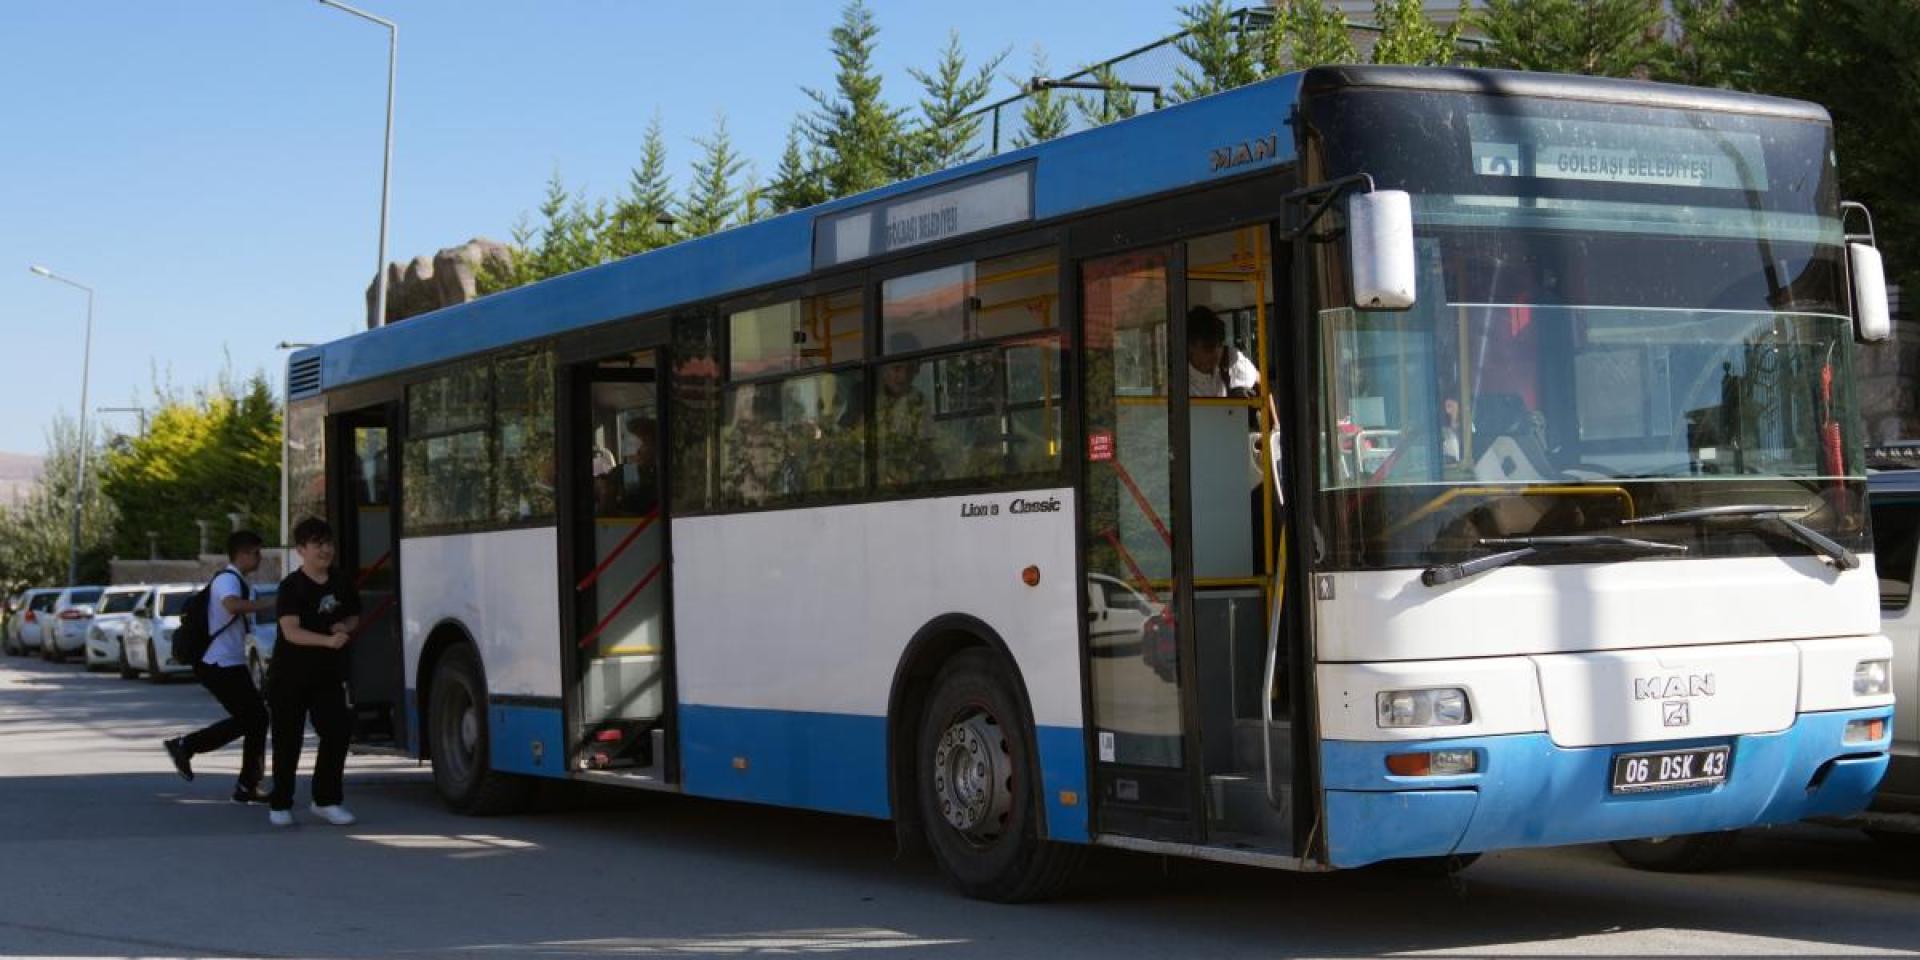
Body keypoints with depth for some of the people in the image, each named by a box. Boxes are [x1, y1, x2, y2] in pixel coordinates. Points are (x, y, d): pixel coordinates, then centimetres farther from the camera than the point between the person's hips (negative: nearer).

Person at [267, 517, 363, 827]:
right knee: (288, 741, 3)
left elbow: (354, 617, 21)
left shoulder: (341, 584, 5)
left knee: (337, 732, -6)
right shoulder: (292, 586, -12)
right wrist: (327, 640, -38)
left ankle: (326, 801, 6)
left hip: (328, 676, 4)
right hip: (290, 677, -4)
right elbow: (291, 630, -24)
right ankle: (281, 805, 16)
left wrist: (346, 627, -3)